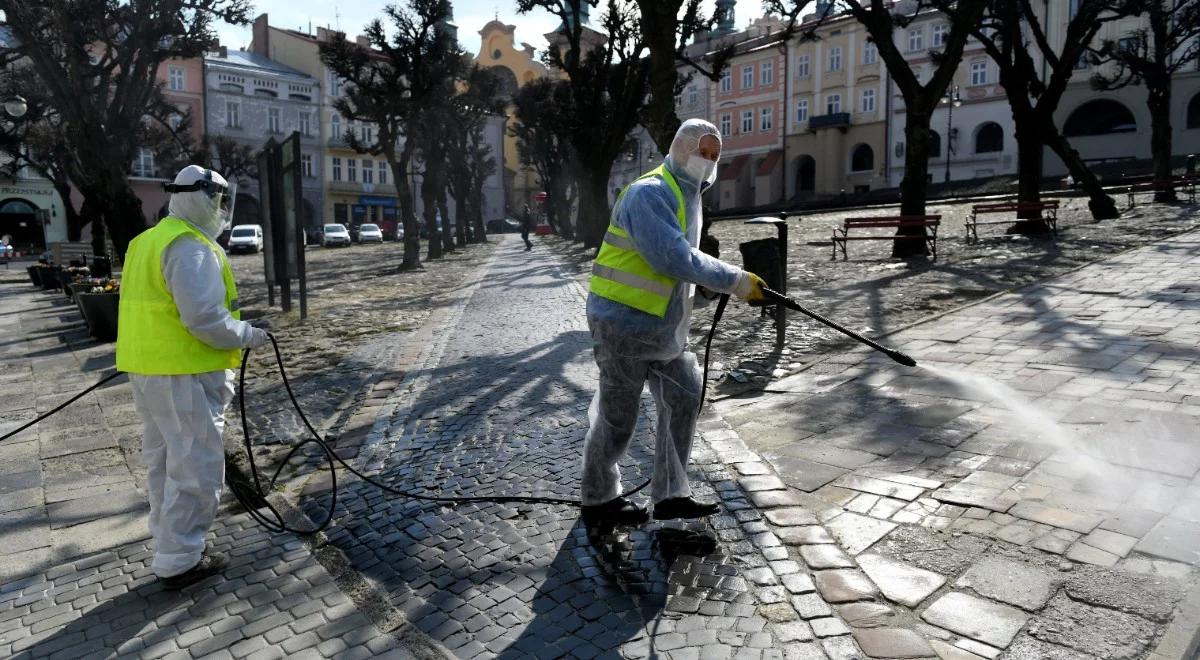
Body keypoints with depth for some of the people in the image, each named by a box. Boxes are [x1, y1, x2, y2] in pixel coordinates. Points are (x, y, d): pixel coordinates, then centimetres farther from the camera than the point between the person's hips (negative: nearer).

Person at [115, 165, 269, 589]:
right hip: (186, 374, -10)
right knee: (194, 467, -1)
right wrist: (248, 335, -11)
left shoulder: (149, 240, 14)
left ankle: (170, 542, 32)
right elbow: (205, 318, -24)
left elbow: (155, 308, 17)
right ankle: (179, 561, 7)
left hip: (149, 368, 10)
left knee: (164, 460, 19)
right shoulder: (193, 247, -18)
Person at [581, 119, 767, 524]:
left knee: (684, 399, 10)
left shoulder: (686, 196, 15)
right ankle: (597, 498, 23)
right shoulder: (650, 193, -18)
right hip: (624, 323, -9)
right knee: (618, 415, 3)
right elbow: (673, 259, -28)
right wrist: (736, 282, -22)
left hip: (661, 325, 10)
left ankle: (670, 495, 22)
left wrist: (731, 284, 5)